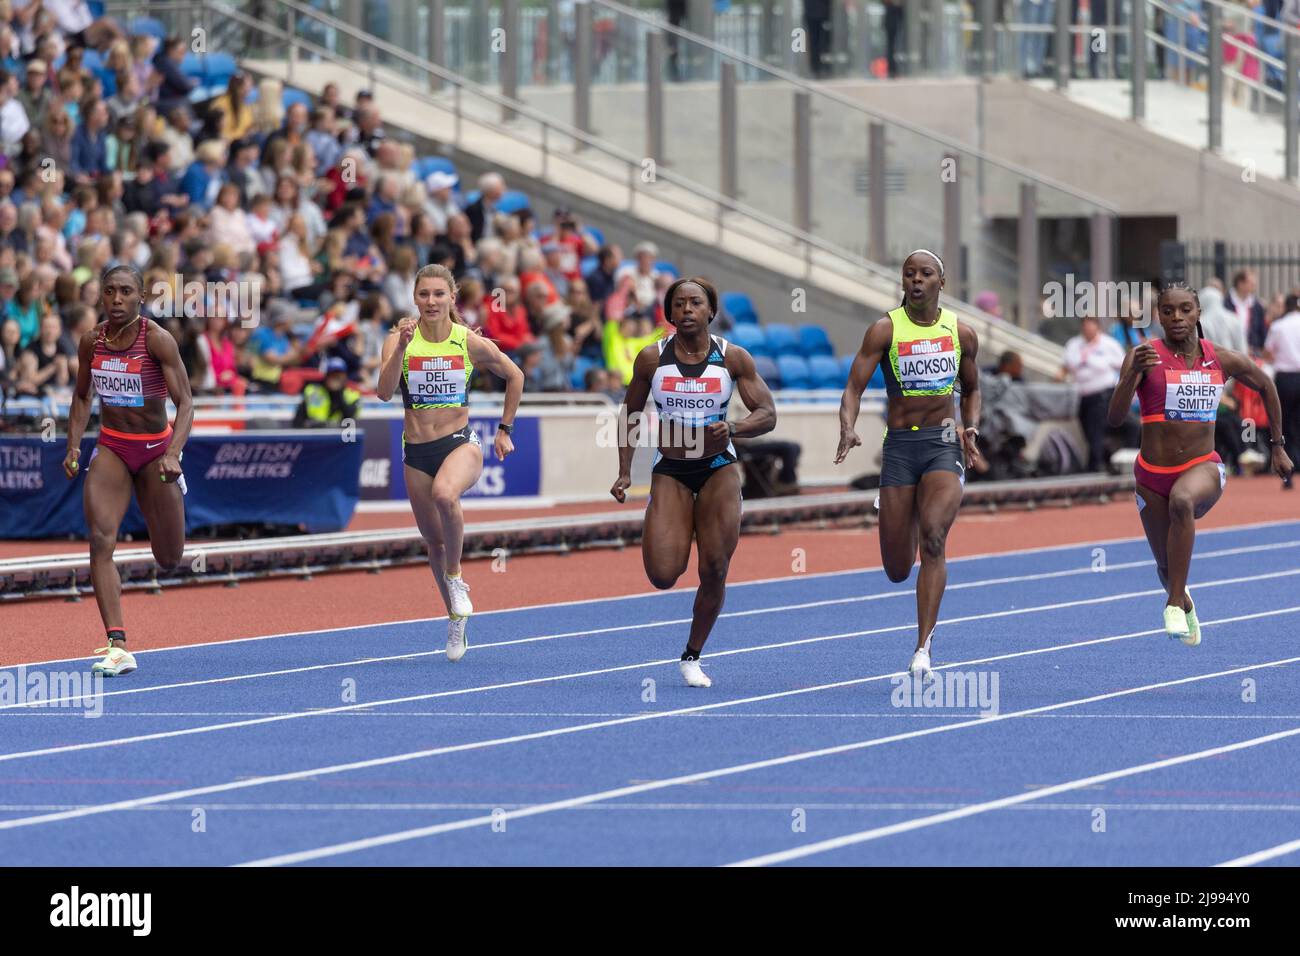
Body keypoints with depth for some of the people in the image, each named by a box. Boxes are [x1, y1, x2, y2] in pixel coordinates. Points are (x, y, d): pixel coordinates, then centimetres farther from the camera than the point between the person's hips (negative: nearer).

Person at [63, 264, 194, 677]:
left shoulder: (157, 339, -16)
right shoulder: (91, 341, -3)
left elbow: (185, 402, -18)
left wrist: (173, 454, -31)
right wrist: (73, 446, 1)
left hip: (156, 449, -2)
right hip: (111, 449, 2)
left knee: (168, 561, 5)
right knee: (100, 540, -20)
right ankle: (118, 647, -22)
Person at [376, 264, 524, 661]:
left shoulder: (471, 343, -5)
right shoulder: (399, 340, -5)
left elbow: (514, 377, 11)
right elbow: (384, 392, -19)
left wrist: (505, 429, 10)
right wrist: (402, 347, -30)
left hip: (460, 442, -3)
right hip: (416, 450, 3)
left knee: (444, 494, -36)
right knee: (434, 542, 10)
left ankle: (455, 576, -12)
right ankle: (456, 619, 30)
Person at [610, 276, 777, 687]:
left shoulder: (733, 358, -6)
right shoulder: (651, 358, -4)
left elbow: (767, 415, -4)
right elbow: (630, 414, 8)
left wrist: (731, 429, -24)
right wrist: (625, 472, 0)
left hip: (718, 470, 0)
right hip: (670, 472, 0)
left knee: (714, 572, -4)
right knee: (663, 575, -13)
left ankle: (692, 657, 15)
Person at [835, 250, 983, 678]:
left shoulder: (961, 334, 5)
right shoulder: (885, 330, -3)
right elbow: (854, 388, -9)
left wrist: (971, 429, 1)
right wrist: (847, 430, -28)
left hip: (943, 446, 0)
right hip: (899, 446, 0)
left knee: (933, 538, -24)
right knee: (897, 570, 1)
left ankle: (923, 647, -23)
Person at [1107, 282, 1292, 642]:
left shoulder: (1222, 360, -1)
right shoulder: (1145, 356, -9)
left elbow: (1266, 386, 19)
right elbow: (1114, 417, -20)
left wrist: (1278, 446, 20)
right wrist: (1133, 373, -37)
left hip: (1204, 467, -1)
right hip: (1152, 475, 1)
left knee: (1181, 501, -37)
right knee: (1166, 566, 13)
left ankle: (1174, 604, -30)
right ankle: (1185, 607, 51)